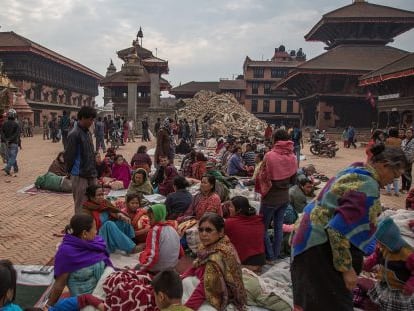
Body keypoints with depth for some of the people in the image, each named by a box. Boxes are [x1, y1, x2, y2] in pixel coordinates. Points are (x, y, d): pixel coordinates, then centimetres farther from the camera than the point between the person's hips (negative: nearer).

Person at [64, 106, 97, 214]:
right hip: (80, 175, -8)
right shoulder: (74, 134, -14)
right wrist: (70, 171, -4)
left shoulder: (87, 132, 12)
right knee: (81, 205, 1)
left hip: (91, 174, 8)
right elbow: (68, 156, -13)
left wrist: (93, 169, 12)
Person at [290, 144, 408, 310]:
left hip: (311, 237, 10)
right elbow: (340, 229, -27)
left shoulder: (353, 171, 10)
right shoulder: (367, 185, -22)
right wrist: (346, 268, -20)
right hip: (321, 248, -10)